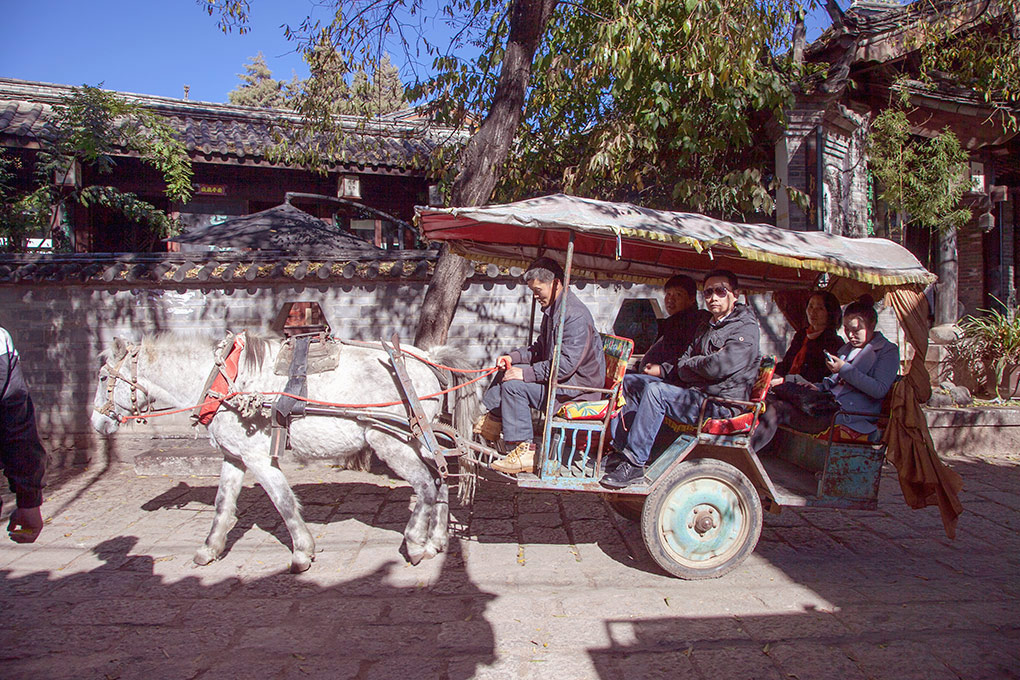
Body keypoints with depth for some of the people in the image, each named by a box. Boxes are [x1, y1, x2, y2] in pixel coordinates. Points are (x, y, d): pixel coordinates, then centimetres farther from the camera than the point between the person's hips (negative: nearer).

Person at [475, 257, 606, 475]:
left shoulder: (575, 315, -23)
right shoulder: (552, 310, 10)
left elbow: (566, 364, -29)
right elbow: (540, 349, 20)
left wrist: (527, 373, -26)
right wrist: (514, 357, 4)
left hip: (578, 385, -11)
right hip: (558, 376, 11)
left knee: (514, 385, -22)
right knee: (510, 369, 16)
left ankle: (524, 451, -18)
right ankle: (493, 420, 16)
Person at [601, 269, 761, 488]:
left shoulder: (746, 328, -9)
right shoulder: (707, 326, 21)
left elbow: (717, 367, -23)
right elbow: (685, 361, 19)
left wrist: (684, 366, -5)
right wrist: (664, 369, -1)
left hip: (719, 403, -10)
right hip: (692, 391, 10)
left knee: (655, 391, -31)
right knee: (629, 382, 5)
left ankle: (634, 464, -27)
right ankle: (622, 450, 1)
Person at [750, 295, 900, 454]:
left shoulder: (888, 351, 2)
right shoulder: (847, 348, 25)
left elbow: (880, 390, -13)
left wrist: (845, 369, -15)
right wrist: (818, 387, 9)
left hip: (850, 415, -8)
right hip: (830, 404, 8)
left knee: (778, 410, -24)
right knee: (777, 404, -19)